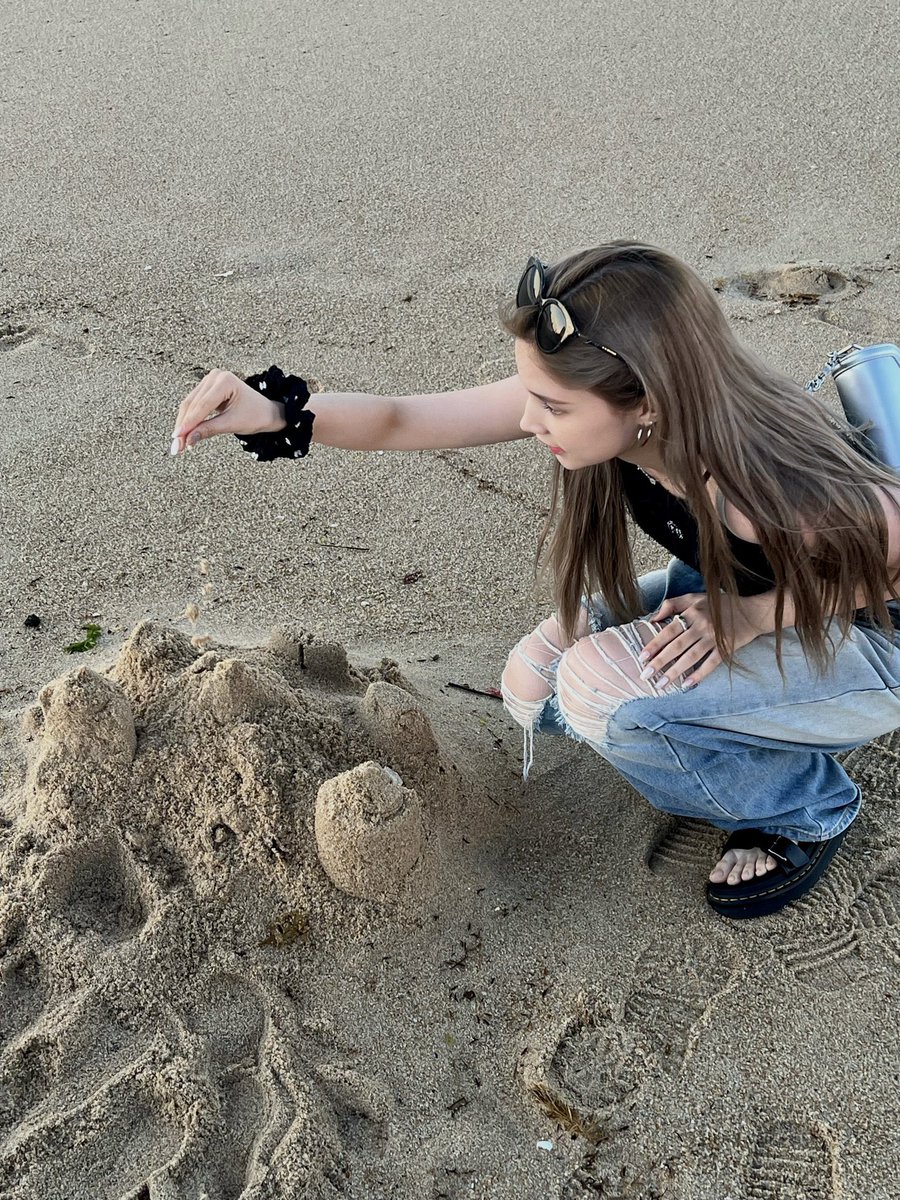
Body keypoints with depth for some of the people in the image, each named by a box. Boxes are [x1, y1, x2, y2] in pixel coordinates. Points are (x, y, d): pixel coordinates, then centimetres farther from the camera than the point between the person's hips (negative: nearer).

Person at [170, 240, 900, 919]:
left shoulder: (768, 485, -40)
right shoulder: (572, 394, -21)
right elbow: (402, 422, -17)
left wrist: (752, 613, -30)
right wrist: (273, 415, -33)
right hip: (729, 592, 7)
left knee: (601, 689, -28)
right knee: (535, 686, -3)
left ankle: (809, 811, -2)